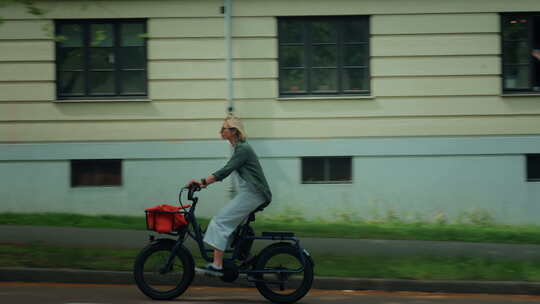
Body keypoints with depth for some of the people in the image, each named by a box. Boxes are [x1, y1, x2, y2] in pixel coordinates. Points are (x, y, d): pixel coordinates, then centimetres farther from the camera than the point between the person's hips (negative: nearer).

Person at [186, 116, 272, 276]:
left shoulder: (243, 149, -13)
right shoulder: (240, 148, 18)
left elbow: (226, 170, -23)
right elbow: (227, 171, 21)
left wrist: (203, 181, -28)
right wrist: (205, 182, 14)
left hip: (251, 195, -10)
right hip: (247, 194, 10)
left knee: (221, 222, -16)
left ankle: (217, 265, -22)